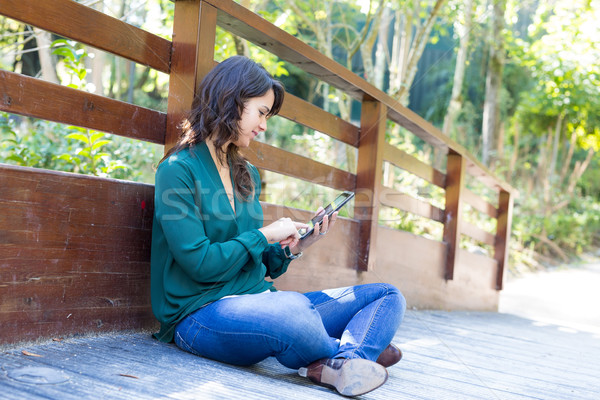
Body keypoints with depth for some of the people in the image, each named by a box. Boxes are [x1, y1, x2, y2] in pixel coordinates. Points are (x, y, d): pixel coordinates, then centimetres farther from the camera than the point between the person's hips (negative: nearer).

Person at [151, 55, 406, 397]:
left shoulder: (248, 175, 17)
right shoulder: (178, 170, -6)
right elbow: (200, 263, -16)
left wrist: (294, 247, 1)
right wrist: (265, 235, -5)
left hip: (257, 301, 8)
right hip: (202, 314, -8)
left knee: (388, 296, -4)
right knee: (291, 309, -43)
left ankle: (340, 364, -34)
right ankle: (360, 352, -14)